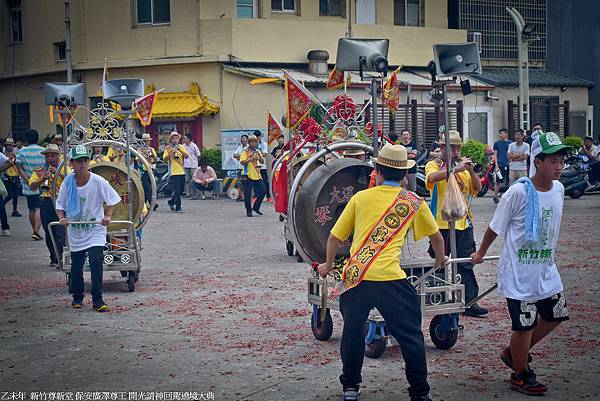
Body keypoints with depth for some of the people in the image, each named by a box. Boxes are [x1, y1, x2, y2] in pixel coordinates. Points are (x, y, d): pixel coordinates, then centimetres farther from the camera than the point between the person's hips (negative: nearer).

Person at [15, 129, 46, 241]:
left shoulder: (21, 152, 1)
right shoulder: (43, 151, -3)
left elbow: (19, 168, -5)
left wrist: (27, 179, -9)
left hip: (28, 185, 2)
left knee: (31, 209, 15)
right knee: (39, 208, -5)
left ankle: (35, 231, 23)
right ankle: (36, 230, -21)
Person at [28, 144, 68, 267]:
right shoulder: (40, 172, 14)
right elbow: (32, 186, 3)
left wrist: (59, 173, -21)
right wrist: (42, 179, -13)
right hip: (46, 203, 3)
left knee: (60, 232, -12)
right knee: (49, 233, 8)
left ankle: (59, 258, -13)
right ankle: (54, 258, 17)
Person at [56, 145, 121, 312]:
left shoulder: (98, 181, -14)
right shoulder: (67, 182, -6)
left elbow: (113, 199, -4)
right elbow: (60, 204, 7)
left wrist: (108, 216, -18)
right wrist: (62, 217, -11)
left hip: (95, 230, -3)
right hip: (75, 231, 3)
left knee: (96, 261, -14)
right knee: (76, 265, 11)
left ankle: (97, 300, -7)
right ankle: (77, 297, 29)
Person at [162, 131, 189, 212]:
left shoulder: (181, 147, 12)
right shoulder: (168, 148, 1)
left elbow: (187, 156, 0)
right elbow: (165, 159, -8)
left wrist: (180, 150, -13)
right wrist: (172, 153, -19)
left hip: (182, 172, 5)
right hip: (173, 172, -5)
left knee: (181, 190, 11)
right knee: (177, 190, -9)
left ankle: (171, 202, 32)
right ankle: (178, 207, -6)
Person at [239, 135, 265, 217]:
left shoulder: (258, 151, 14)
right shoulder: (245, 152, -3)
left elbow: (262, 161, 9)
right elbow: (242, 162, -15)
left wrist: (259, 156, -10)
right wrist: (251, 159, -25)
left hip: (257, 175, 5)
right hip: (248, 176, -5)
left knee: (262, 192, 4)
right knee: (248, 195, -3)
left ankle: (256, 207, 21)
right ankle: (249, 211, 8)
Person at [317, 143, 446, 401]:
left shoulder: (360, 197, 11)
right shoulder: (414, 203, 10)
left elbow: (335, 237, 13)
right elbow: (436, 236, 24)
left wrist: (328, 265, 31)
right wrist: (440, 258, 45)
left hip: (354, 276, 2)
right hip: (390, 279, -2)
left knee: (352, 332, 20)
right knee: (410, 337, 11)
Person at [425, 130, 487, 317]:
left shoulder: (463, 165, 13)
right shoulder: (433, 165, 0)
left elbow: (477, 189, 4)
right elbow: (433, 177, -24)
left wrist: (471, 171, -13)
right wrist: (456, 168, -31)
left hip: (463, 223, 3)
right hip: (441, 223, -3)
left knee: (466, 264, 0)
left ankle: (469, 301, 0)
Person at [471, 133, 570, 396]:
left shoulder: (558, 189, 0)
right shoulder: (518, 192, -20)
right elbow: (496, 226, -6)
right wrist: (481, 253, 5)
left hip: (546, 269, 7)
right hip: (518, 271, -7)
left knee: (556, 314, 15)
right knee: (525, 324, 0)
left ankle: (513, 353, 33)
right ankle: (521, 375, 23)